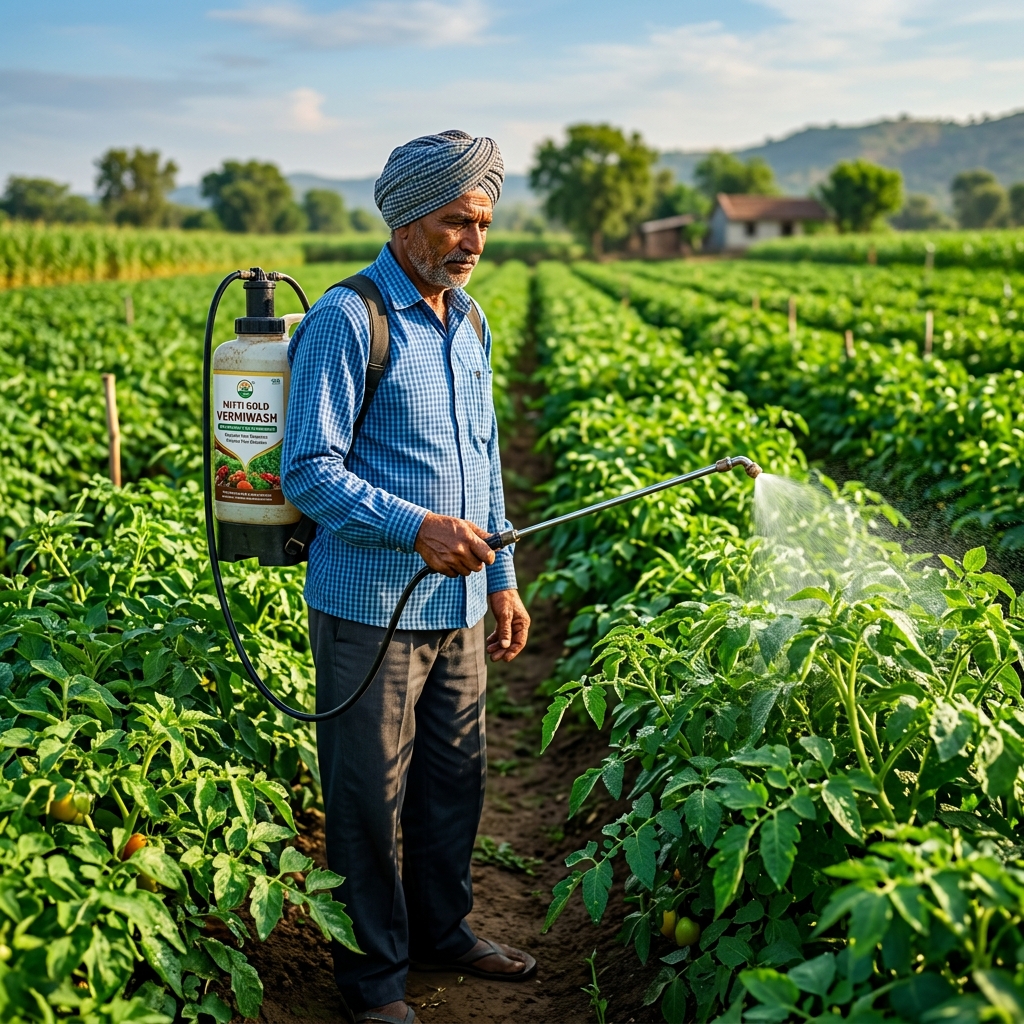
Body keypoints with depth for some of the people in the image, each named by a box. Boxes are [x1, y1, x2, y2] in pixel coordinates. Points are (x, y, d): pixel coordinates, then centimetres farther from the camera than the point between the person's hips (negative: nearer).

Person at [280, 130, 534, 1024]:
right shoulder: (346, 321, -13)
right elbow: (307, 472, -17)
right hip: (370, 605, -7)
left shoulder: (468, 320, 12)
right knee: (369, 793, 5)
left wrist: (502, 577, 16)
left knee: (455, 774, 18)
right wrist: (417, 528, -27)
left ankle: (442, 929, 38)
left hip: (457, 601, 8)